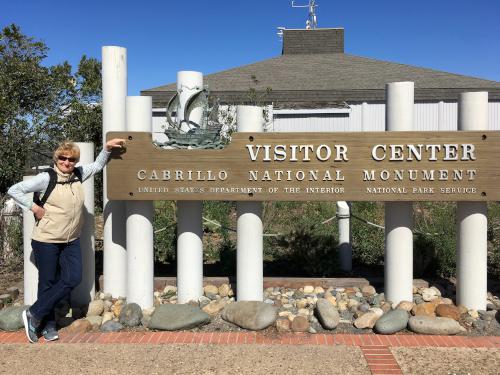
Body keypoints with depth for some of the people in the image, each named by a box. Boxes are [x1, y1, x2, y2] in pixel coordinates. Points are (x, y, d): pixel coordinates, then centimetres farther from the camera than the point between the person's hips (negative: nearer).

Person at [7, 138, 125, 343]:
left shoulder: (78, 174, 3)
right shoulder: (46, 178, -13)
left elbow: (97, 165, 18)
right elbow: (14, 190, -11)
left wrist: (107, 148, 5)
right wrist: (34, 208, -14)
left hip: (71, 241, 5)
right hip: (46, 241, -5)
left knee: (73, 278, -2)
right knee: (48, 282, 4)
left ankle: (35, 314, 13)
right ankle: (48, 324, 24)